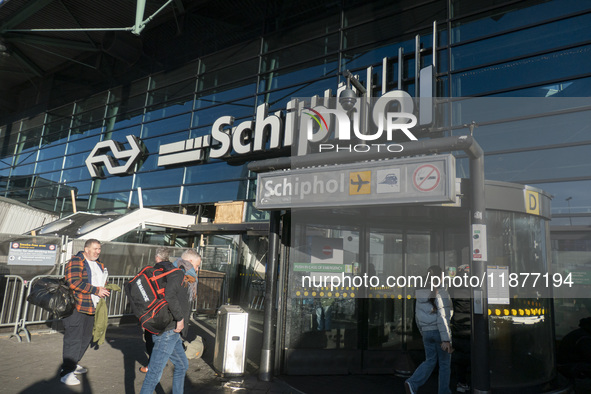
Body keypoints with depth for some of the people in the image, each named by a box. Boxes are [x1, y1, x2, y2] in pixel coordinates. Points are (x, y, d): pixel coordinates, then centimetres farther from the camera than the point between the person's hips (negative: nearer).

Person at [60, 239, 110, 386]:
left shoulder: (99, 265, 16)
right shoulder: (76, 262, -11)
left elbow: (103, 283, 27)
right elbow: (74, 283, -23)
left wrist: (105, 290, 5)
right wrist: (96, 290, -21)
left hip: (91, 308, 9)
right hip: (76, 307, -9)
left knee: (86, 338, 17)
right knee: (73, 339, -5)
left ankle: (73, 364, 34)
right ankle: (66, 372, 5)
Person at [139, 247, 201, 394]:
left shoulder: (182, 276, 17)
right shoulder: (177, 273, -13)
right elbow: (169, 295, -28)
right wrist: (180, 318, -20)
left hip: (174, 333, 10)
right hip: (167, 332, -10)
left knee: (182, 366, 22)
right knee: (155, 373, -3)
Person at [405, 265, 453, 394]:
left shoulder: (421, 293, 6)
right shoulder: (441, 293, -14)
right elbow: (442, 317, -19)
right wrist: (446, 339, -17)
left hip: (427, 332, 6)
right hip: (440, 332, -5)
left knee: (430, 361, 13)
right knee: (444, 363, 11)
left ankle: (412, 383, -6)